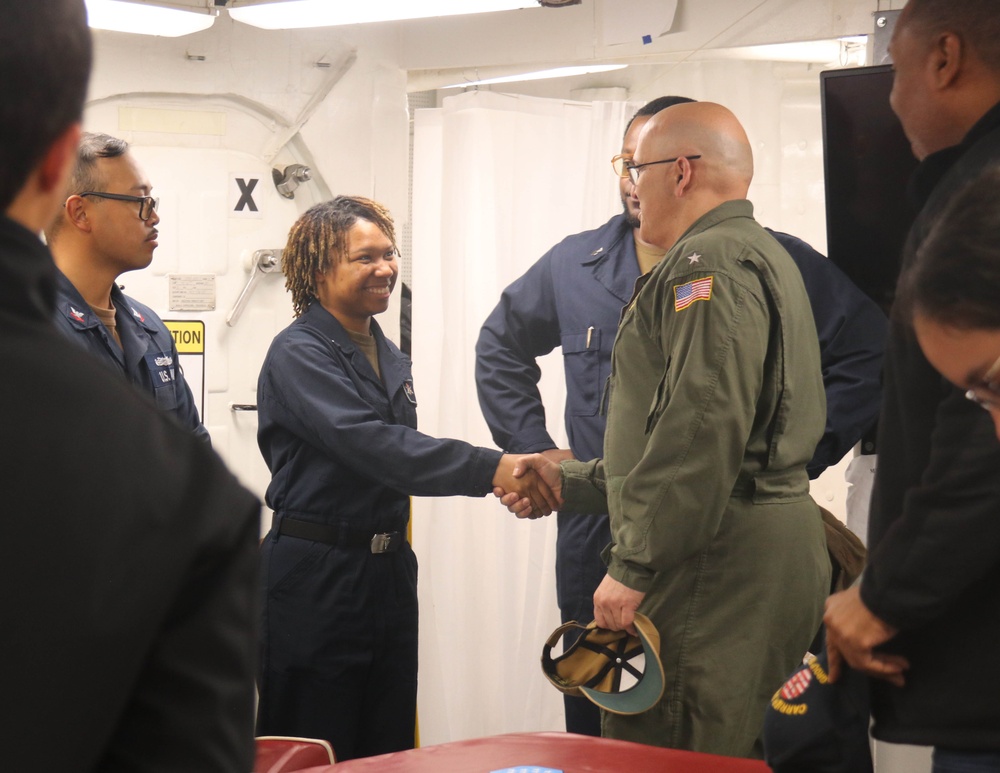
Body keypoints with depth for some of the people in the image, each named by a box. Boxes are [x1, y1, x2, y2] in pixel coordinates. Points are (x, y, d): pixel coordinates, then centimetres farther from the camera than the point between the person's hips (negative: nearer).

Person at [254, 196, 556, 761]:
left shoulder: (390, 357, 13)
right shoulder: (298, 355, -13)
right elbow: (368, 443, -27)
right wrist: (491, 469, -36)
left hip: (390, 567, 8)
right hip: (316, 576, -8)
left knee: (389, 746, 11)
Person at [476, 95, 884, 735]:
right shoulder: (574, 266, 11)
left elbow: (869, 353, -6)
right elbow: (501, 347, 27)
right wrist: (533, 446, 15)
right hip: (596, 553, 4)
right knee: (596, 743, 13)